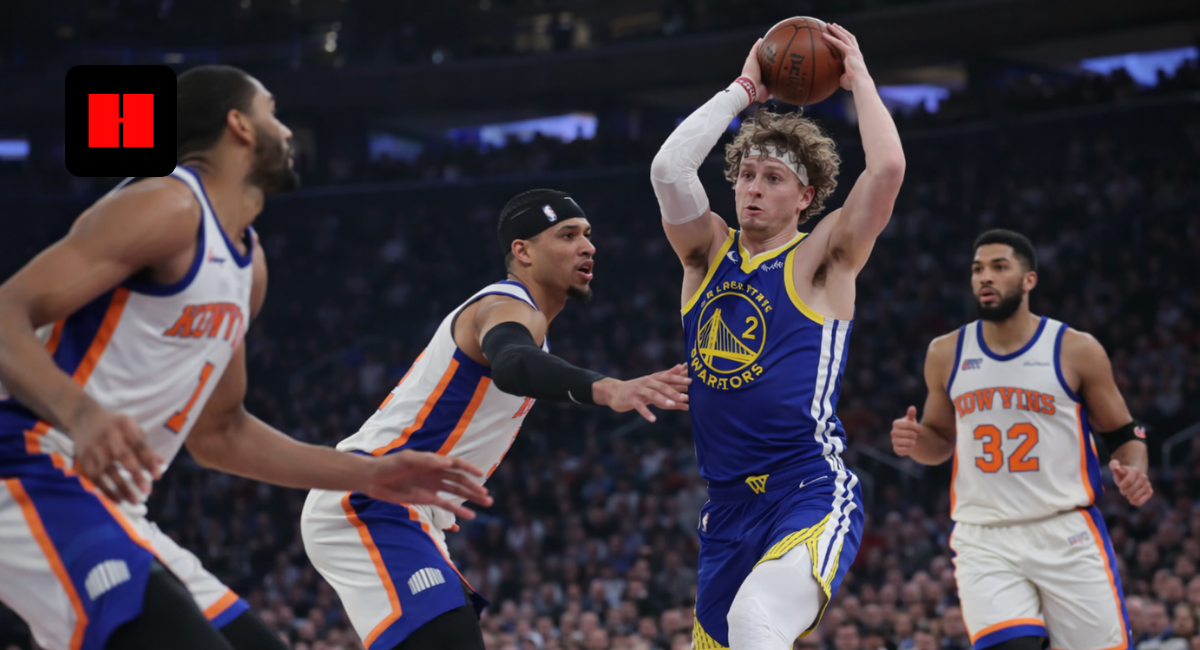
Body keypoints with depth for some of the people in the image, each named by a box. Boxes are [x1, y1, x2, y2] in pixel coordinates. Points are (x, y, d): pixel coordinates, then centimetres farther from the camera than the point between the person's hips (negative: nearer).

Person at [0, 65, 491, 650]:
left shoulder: (248, 264, 19)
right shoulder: (168, 207, -10)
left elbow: (217, 434, 28)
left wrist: (368, 476, 24)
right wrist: (81, 414, -36)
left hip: (109, 505, 10)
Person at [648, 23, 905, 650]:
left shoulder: (821, 259, 0)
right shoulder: (709, 253, 12)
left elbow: (887, 169, -15)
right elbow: (668, 168, -5)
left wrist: (859, 80, -2)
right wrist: (743, 89, 2)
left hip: (814, 497, -6)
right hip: (727, 507, 6)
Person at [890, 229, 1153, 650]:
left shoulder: (1076, 351, -1)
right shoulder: (946, 355, 7)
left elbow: (1124, 435, 7)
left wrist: (1134, 472, -15)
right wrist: (915, 441, -2)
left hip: (1067, 535, -1)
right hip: (984, 541, 1)